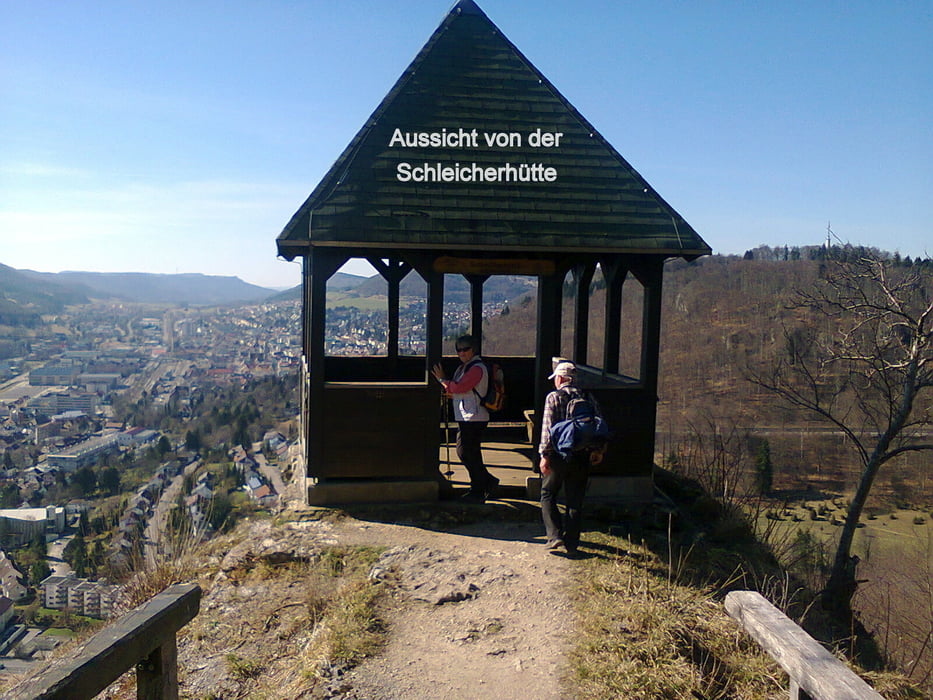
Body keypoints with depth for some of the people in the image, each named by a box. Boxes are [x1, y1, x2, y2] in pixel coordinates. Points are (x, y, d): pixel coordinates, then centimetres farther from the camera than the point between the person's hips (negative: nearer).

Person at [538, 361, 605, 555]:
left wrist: (544, 455, -10)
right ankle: (572, 544, 13)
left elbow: (548, 428, -12)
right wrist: (599, 451, 15)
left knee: (548, 496, 13)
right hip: (581, 457, 4)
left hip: (558, 454, -3)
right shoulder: (588, 398, 6)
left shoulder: (554, 397, -6)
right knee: (575, 501, 10)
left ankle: (555, 536, 2)